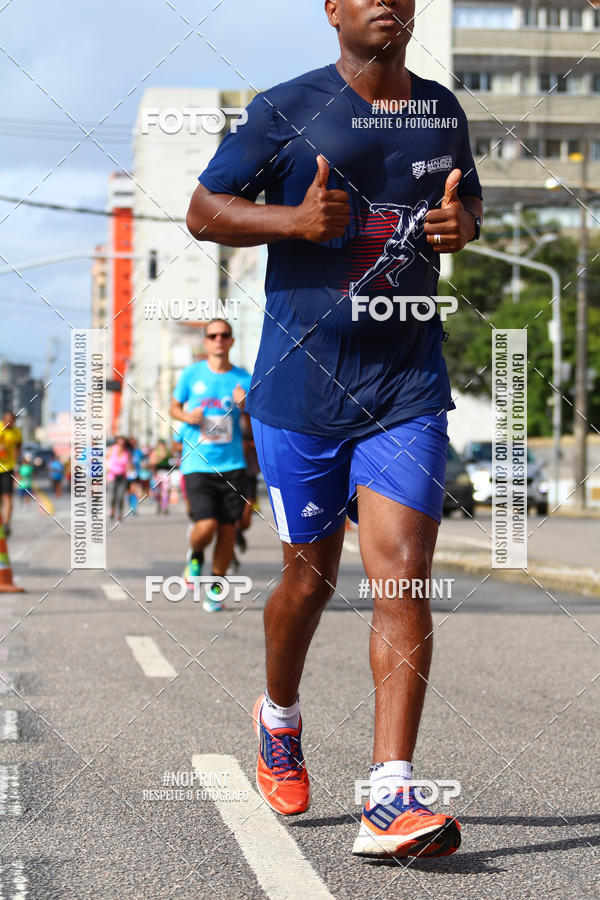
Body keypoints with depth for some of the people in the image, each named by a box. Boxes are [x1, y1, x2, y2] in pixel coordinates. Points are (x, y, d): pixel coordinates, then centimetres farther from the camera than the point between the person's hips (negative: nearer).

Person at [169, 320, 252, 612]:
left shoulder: (243, 379, 5)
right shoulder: (192, 374, 4)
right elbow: (174, 406, 17)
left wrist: (245, 408, -14)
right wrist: (186, 416, -5)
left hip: (231, 464, 2)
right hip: (197, 464, -2)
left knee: (227, 529, 1)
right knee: (206, 526, -15)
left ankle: (216, 588, 20)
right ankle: (195, 555, 21)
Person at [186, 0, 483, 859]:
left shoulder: (443, 111, 10)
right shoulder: (286, 111, -3)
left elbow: (469, 201, 26)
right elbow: (203, 211, 2)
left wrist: (459, 225, 0)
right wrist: (293, 219, -17)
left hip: (408, 387, 2)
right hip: (301, 385, -2)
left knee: (402, 572, -12)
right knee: (311, 572, 10)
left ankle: (390, 799, -12)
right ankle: (279, 716, 41)